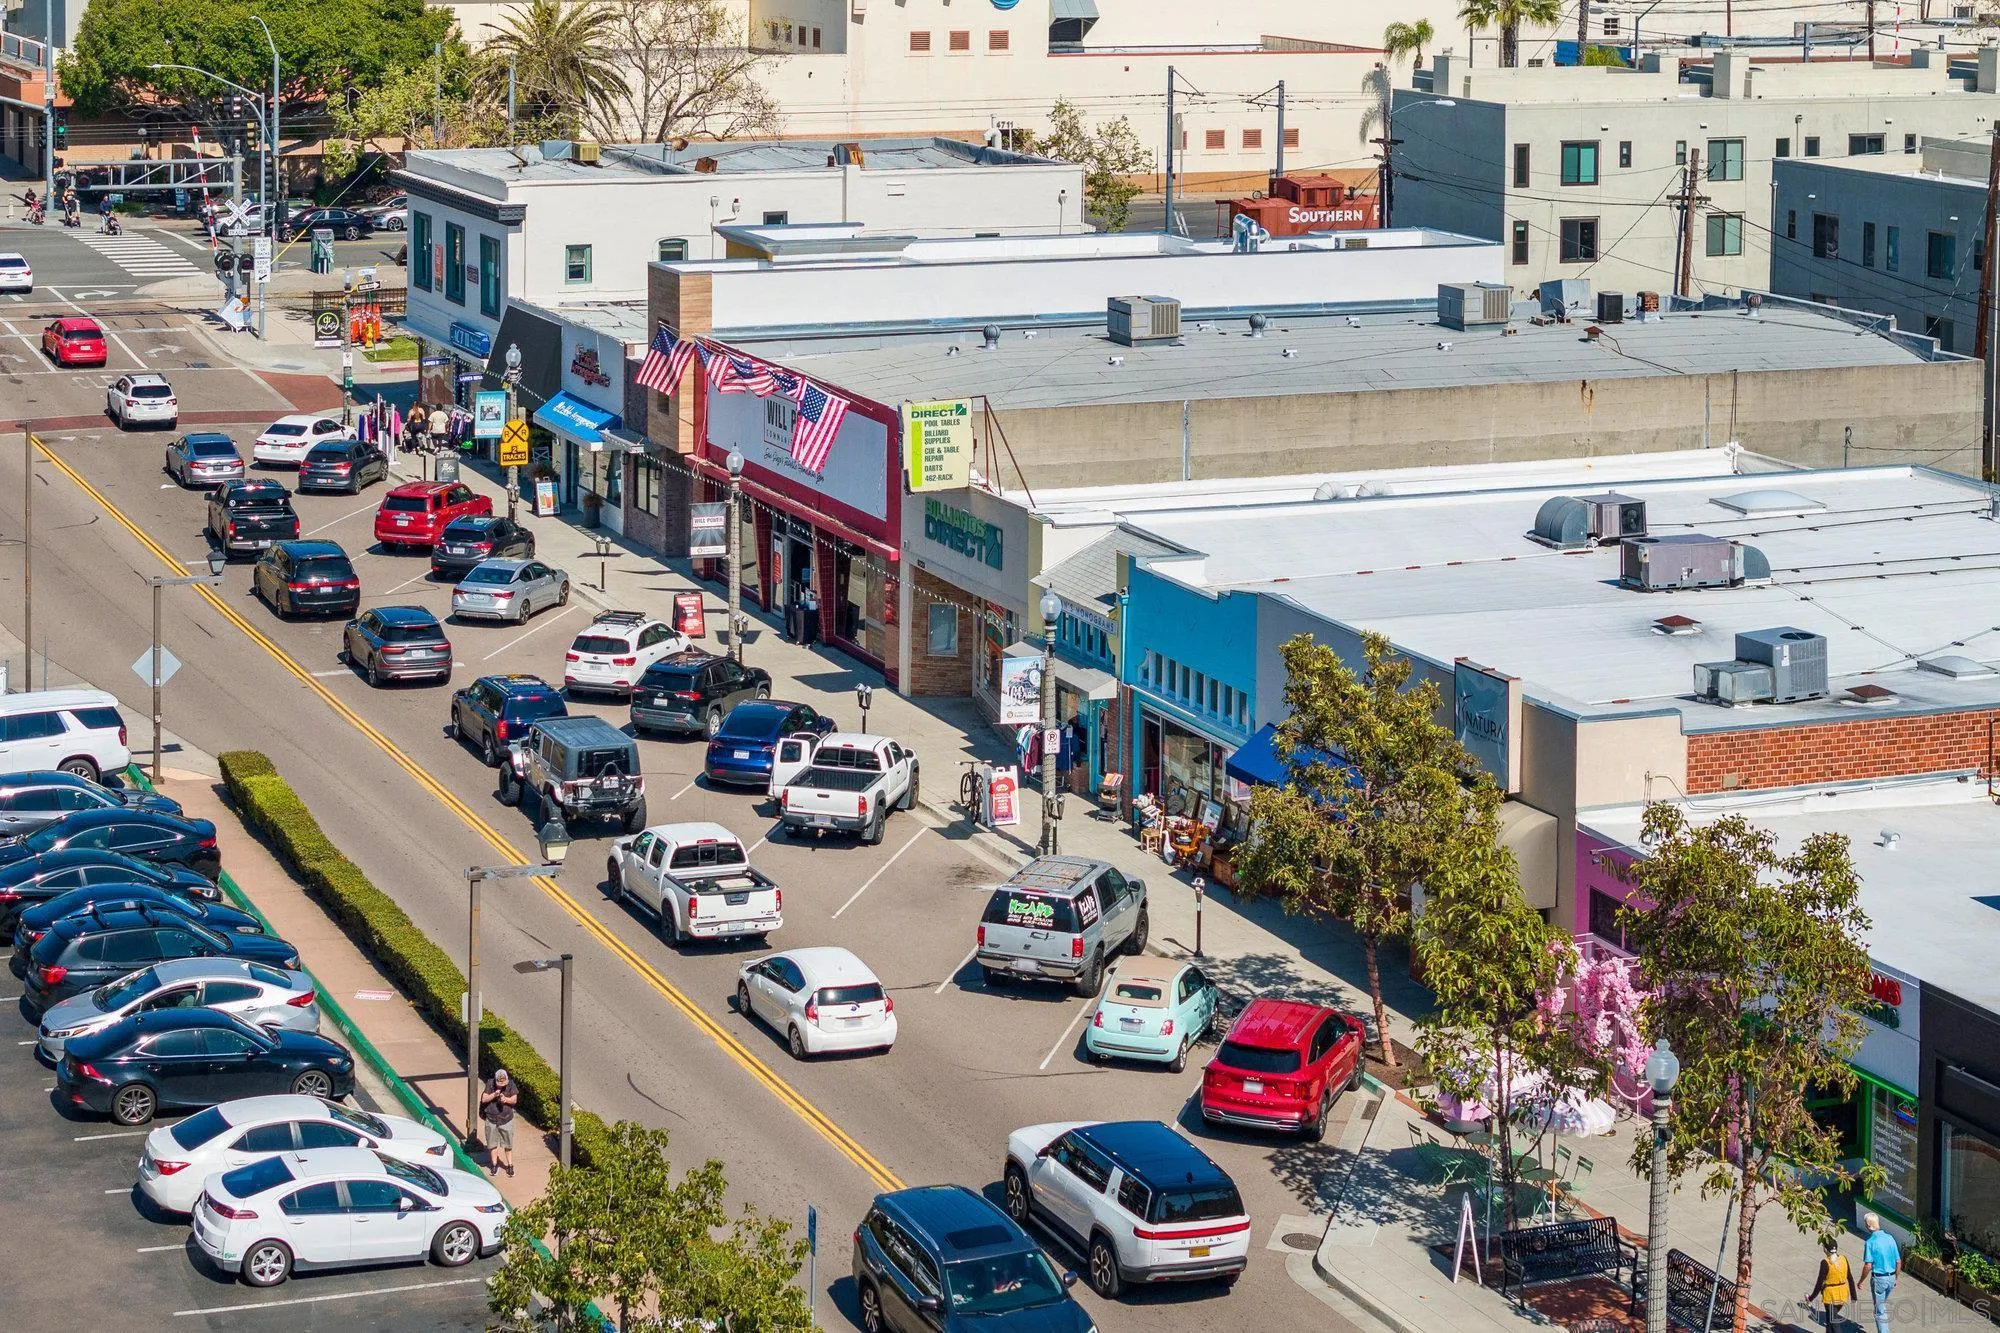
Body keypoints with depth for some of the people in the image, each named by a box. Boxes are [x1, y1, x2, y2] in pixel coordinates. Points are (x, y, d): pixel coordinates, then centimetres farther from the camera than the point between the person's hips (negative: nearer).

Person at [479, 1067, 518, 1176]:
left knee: (508, 1144, 6)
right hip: (491, 1119, 0)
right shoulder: (490, 1084, -11)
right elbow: (484, 1099, -10)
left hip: (506, 1119, 0)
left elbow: (514, 1099, -3)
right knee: (492, 1144, 9)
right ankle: (494, 1165, 23)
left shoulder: (510, 1084, -9)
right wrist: (494, 1095, -26)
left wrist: (506, 1099, -23)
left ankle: (509, 1165, 19)